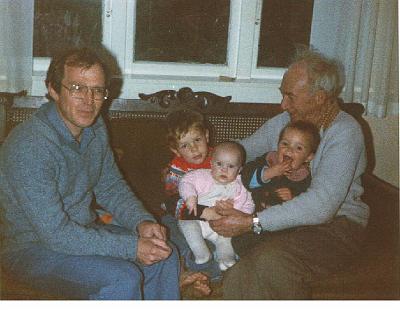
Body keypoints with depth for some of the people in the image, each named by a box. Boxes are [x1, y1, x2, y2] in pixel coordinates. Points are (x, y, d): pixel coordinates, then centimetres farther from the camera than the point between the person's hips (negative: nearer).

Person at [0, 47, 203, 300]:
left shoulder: (95, 127, -1)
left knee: (165, 255, 1)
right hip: (34, 247, -8)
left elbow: (111, 187, 11)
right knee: (123, 278, -27)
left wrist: (142, 222, -9)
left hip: (83, 231, 8)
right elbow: (55, 234, -29)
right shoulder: (27, 146, -28)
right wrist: (131, 247, -27)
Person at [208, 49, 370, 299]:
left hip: (336, 224, -6)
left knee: (271, 261, -33)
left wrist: (252, 222, -35)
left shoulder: (345, 133, -18)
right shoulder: (283, 121, 5)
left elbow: (321, 205, -30)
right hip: (283, 213, 7)